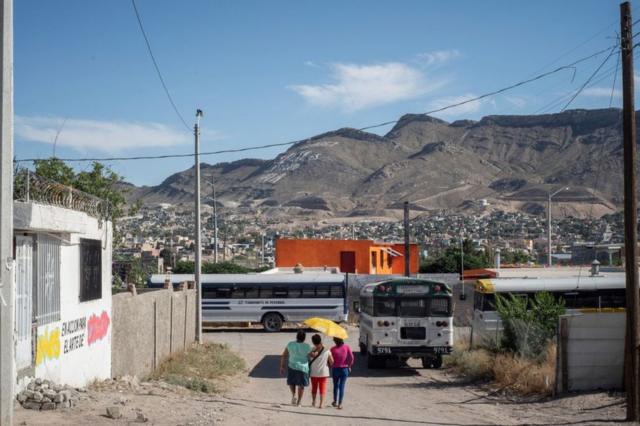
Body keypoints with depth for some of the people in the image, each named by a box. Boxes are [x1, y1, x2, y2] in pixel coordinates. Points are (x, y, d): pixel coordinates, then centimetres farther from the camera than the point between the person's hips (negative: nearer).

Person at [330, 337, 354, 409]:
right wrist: (349, 366, 4)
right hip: (344, 369, 1)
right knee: (342, 386, 5)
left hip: (335, 369, -1)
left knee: (336, 386, 18)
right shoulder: (347, 347, -10)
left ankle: (335, 402, 29)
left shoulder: (333, 349, -14)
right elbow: (351, 357, -9)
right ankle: (340, 404, 2)